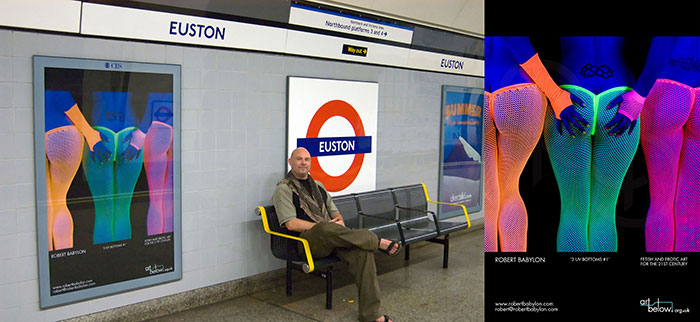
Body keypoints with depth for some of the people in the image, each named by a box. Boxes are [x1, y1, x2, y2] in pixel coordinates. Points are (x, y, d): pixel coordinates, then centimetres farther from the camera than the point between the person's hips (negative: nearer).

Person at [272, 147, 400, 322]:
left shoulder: (318, 186, 25)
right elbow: (291, 224, -8)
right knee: (325, 228, -41)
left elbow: (334, 212, 28)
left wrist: (339, 222, 3)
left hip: (332, 236, 6)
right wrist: (323, 227, -13)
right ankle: (378, 242, -24)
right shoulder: (283, 189, 4)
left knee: (363, 252, -25)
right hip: (306, 240, -5)